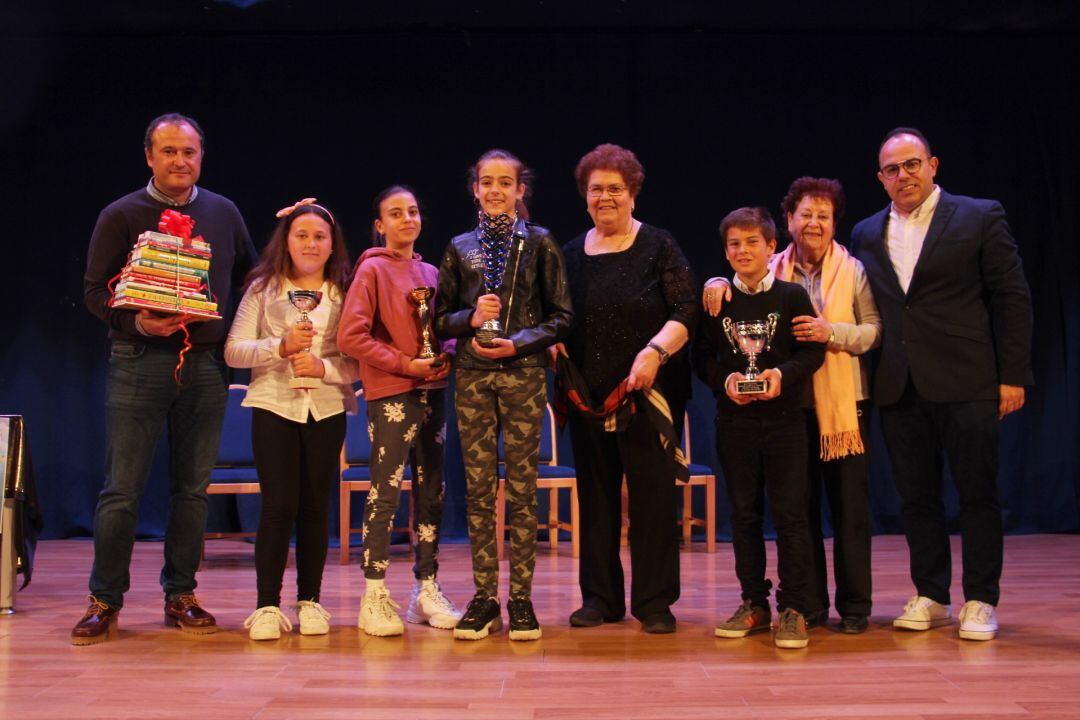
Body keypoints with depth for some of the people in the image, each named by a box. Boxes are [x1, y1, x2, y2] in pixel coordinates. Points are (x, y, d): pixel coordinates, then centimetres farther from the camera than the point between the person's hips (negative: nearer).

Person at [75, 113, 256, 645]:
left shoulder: (224, 213, 11)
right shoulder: (121, 216, 3)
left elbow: (249, 276, 20)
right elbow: (95, 289, -1)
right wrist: (135, 322, -17)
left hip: (206, 365, 3)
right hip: (138, 362, -3)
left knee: (193, 488, 7)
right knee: (122, 487, -2)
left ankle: (181, 595, 17)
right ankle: (105, 601, 9)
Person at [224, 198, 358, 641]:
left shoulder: (346, 293, 7)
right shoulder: (263, 288, 6)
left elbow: (360, 363, 2)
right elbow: (233, 351, -2)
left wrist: (323, 367, -15)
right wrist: (280, 347, -15)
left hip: (327, 409, 1)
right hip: (274, 405, -1)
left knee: (315, 506, 5)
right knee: (279, 505, -7)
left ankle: (310, 601, 17)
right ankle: (267, 605, 3)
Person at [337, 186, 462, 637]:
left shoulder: (430, 272, 14)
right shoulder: (373, 269, -4)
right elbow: (351, 336, -12)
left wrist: (447, 355, 0)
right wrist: (405, 363, -13)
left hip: (432, 391, 7)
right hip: (391, 394, -6)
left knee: (431, 492, 9)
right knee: (385, 493, -7)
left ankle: (427, 590, 18)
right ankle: (375, 596, 1)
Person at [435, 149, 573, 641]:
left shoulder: (540, 243, 5)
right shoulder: (460, 248, 11)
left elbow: (560, 317, 2)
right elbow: (440, 318, 12)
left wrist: (517, 343, -12)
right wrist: (470, 318, -9)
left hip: (524, 374, -2)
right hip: (472, 376, 2)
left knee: (521, 489, -1)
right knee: (478, 489, 3)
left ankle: (521, 599, 7)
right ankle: (483, 598, 10)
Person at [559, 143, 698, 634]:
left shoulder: (658, 247, 0)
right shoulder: (572, 254, 12)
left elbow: (686, 313, -8)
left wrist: (655, 351, -23)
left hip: (650, 392, -4)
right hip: (588, 396, 4)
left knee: (653, 493, -1)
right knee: (595, 495, 8)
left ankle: (655, 602, 8)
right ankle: (599, 597, 18)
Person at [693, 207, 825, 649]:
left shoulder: (791, 295, 0)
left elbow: (814, 350, -2)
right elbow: (702, 357, 7)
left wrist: (783, 374, -18)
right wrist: (724, 380, -12)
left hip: (784, 416, -2)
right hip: (734, 419, 3)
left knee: (790, 511, -3)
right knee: (744, 512, 8)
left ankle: (794, 608, 5)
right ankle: (754, 603, 19)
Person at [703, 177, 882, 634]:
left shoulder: (852, 271, 3)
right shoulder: (772, 272, 8)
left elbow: (875, 331, -3)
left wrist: (830, 332, -19)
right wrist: (718, 283, -9)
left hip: (845, 402, -2)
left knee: (850, 506, 2)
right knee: (800, 505, 8)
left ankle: (854, 605, 12)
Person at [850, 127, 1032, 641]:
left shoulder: (980, 217, 0)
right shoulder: (866, 235, 12)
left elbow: (1012, 299, -2)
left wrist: (1012, 375, -7)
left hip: (967, 384, -4)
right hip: (899, 387, 4)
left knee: (978, 493, 3)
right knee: (916, 496, 9)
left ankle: (981, 601, 14)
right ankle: (930, 597, 21)